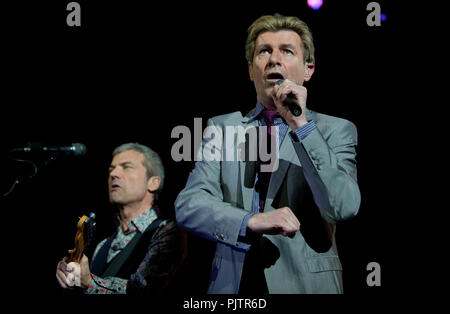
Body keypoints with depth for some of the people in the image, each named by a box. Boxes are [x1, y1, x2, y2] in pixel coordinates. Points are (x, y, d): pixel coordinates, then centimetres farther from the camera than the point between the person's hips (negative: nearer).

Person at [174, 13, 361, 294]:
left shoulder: (336, 131, 0)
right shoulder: (222, 127, 5)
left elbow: (342, 208, -16)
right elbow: (188, 206, -7)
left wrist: (301, 124, -18)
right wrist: (251, 221, -24)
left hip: (305, 284, -1)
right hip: (232, 284, 1)